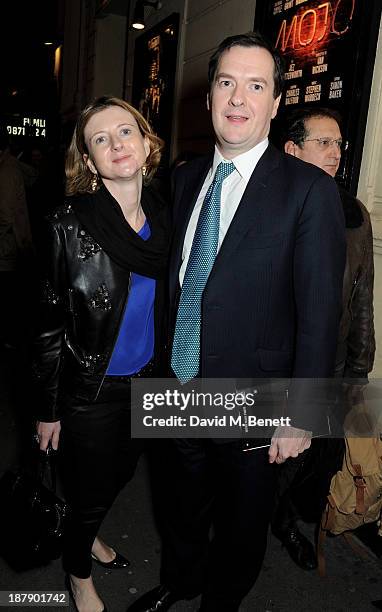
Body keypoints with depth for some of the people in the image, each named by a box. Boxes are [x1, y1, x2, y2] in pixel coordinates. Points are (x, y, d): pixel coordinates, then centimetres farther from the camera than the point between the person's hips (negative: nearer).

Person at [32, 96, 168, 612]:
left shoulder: (162, 216, -4)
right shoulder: (71, 224, -19)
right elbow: (51, 322, -13)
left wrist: (162, 371, 12)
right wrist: (48, 410, -9)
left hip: (145, 381, 5)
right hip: (91, 390, -5)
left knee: (121, 473, 26)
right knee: (91, 491, 14)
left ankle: (88, 535, 58)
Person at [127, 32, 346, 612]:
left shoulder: (310, 190, -14)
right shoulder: (187, 177, 3)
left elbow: (320, 312, -15)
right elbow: (177, 277, 7)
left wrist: (301, 415, -14)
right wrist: (162, 362, 8)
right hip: (180, 389, 5)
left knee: (241, 522, 20)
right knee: (184, 505, 27)